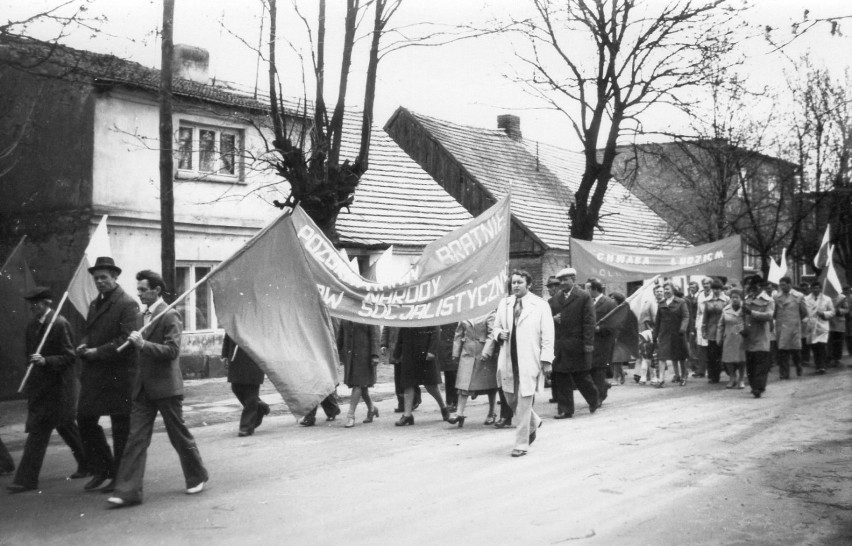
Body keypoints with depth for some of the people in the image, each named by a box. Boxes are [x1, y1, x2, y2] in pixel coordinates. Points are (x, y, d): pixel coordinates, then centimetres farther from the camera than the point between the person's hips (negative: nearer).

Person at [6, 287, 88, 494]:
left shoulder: (59, 324, -15)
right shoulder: (33, 325, 10)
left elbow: (69, 357, -16)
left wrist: (45, 361, -29)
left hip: (56, 386, -9)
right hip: (40, 385, 9)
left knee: (38, 431, -9)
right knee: (65, 426, 16)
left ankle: (27, 478, -6)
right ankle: (87, 464, 28)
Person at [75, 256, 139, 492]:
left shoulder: (127, 304, -11)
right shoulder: (95, 304, 15)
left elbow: (125, 339, -17)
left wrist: (97, 352, -17)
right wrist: (83, 346, 1)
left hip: (118, 374, -8)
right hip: (94, 373, 8)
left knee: (121, 427, 2)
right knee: (85, 419, 9)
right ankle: (102, 469, 23)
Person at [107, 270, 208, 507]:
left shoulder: (170, 316, -11)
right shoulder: (140, 317, 14)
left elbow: (172, 350, -20)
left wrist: (143, 344, -26)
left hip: (166, 387, -7)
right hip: (143, 389, 7)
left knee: (179, 435, 6)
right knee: (136, 439, 0)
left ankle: (197, 477, 25)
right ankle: (128, 491, 0)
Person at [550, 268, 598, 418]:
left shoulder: (584, 297, -4)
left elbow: (589, 321, -8)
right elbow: (551, 317, 22)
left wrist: (588, 343, -14)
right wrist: (554, 319, -2)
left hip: (577, 344, -5)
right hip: (560, 346, 5)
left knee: (581, 377, 4)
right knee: (561, 378, 4)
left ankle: (594, 401, 27)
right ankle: (565, 409, 11)